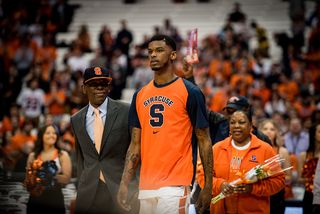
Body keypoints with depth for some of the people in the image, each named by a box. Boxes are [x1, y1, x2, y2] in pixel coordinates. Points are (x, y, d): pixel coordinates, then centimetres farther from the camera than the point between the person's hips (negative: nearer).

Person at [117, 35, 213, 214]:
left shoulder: (190, 92, -2)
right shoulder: (140, 95, 14)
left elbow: (204, 141, -2)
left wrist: (208, 187, -7)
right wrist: (124, 183, 8)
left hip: (175, 187, -6)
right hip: (145, 187, 6)